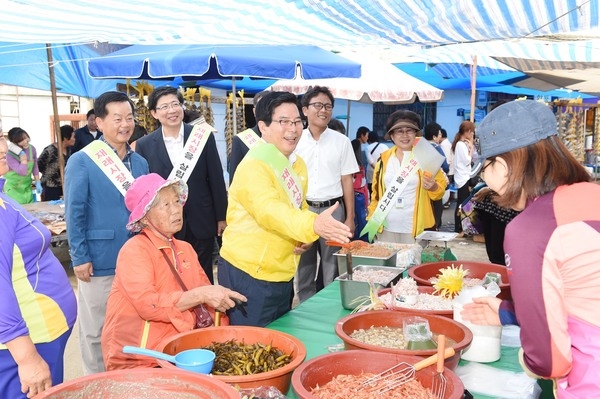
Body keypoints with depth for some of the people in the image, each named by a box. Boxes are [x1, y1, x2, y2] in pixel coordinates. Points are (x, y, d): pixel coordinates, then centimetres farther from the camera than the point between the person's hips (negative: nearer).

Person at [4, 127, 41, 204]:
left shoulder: (31, 149, -5)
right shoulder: (9, 154, -23)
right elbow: (23, 172, -30)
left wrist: (38, 183, 3)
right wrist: (22, 154, -29)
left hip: (27, 188, 5)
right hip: (13, 189, -5)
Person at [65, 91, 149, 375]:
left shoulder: (140, 162, 7)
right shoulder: (81, 161, -9)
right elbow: (74, 213, -10)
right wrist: (79, 257, -12)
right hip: (99, 262, -5)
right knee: (95, 329, 10)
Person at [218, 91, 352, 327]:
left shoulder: (298, 164, 7)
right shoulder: (254, 166, -20)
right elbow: (269, 210, -35)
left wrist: (306, 235, -2)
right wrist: (313, 225, -50)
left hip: (282, 274, 8)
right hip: (248, 274, -8)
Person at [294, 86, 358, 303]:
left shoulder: (341, 141, 2)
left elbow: (347, 181, 4)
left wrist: (350, 218, 0)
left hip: (332, 209, 0)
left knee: (332, 267, 7)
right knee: (304, 266, 11)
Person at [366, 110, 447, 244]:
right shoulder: (384, 158, 8)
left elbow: (441, 189, 2)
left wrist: (433, 186, -19)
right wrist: (372, 218, 7)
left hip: (415, 227, -2)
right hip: (386, 226, 3)